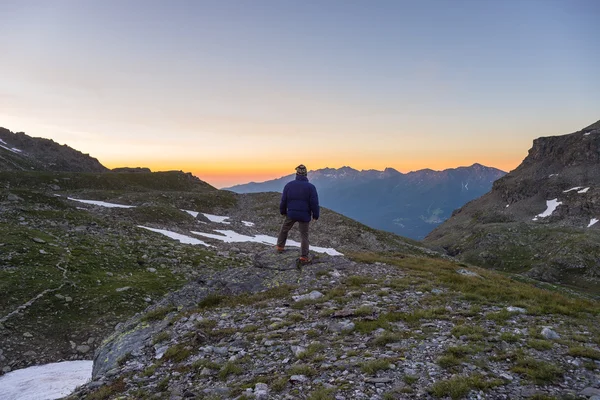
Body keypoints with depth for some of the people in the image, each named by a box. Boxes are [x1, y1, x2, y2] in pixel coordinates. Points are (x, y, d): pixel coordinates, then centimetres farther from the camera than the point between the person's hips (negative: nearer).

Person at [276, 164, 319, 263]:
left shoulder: (289, 185, -3)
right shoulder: (310, 187, -9)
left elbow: (283, 200, 3)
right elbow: (314, 203, -10)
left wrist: (283, 211, 18)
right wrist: (315, 215, 2)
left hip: (291, 214, 1)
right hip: (304, 215, -1)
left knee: (284, 229, 25)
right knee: (304, 235, 8)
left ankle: (280, 246, 34)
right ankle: (304, 256, 7)